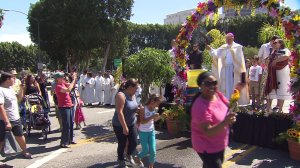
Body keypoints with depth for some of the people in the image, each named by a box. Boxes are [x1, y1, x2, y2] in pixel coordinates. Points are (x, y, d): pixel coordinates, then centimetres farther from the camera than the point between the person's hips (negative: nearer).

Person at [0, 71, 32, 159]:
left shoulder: (10, 88, 7)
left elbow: (18, 99, 20)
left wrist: (21, 89, 5)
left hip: (16, 118, 8)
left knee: (20, 136, 22)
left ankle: (24, 151, 41)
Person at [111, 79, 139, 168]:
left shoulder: (133, 95, 1)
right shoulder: (121, 96, -23)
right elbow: (119, 112, -27)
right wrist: (124, 127, -27)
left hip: (132, 124, 7)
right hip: (120, 125, -7)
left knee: (134, 142, 7)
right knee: (122, 144, 7)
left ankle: (129, 155, 37)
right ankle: (121, 160, 32)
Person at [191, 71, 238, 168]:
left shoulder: (218, 95, -8)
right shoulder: (200, 106, -31)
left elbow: (229, 106, 13)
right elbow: (208, 132, -34)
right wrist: (225, 123, -45)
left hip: (220, 144, 8)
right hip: (207, 147, -8)